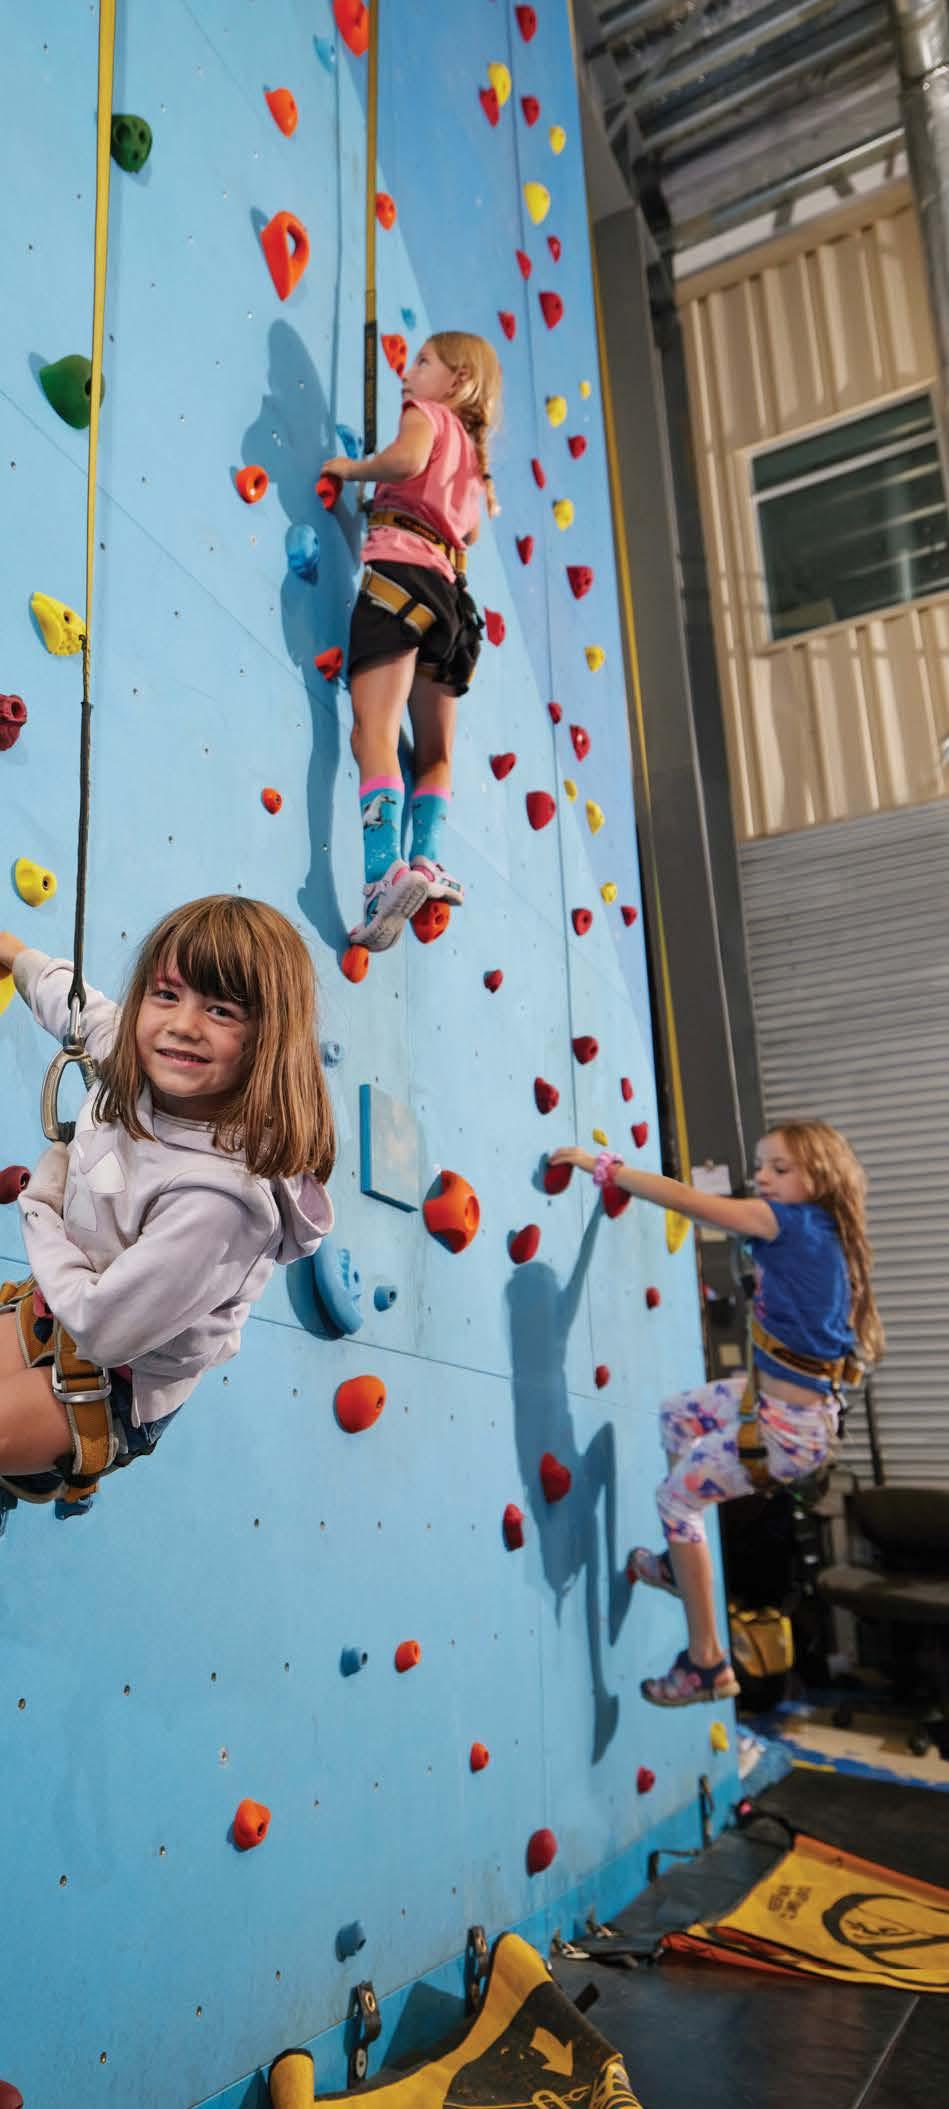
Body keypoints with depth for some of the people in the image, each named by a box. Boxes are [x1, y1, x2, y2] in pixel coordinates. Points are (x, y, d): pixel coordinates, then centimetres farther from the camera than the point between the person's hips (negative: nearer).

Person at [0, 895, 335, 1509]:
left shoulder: (222, 1193, -38)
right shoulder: (137, 1073, -16)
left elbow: (103, 1329, -31)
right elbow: (80, 1006, 10)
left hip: (124, 1386, -7)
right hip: (66, 1305, 7)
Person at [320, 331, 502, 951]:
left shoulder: (426, 412, 10)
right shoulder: (472, 451, 30)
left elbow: (407, 459, -12)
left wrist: (352, 468, 3)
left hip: (401, 571, -8)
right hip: (448, 593, 8)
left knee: (374, 733, -20)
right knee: (435, 751, 14)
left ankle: (386, 874, -36)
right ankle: (428, 860, -2)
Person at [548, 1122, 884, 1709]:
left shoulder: (794, 1222, -20)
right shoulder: (818, 1236, 3)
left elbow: (685, 1199, -21)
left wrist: (602, 1166, -15)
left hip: (787, 1428, -9)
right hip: (775, 1396, 9)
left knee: (677, 1493, 9)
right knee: (677, 1416, 26)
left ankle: (706, 1665, 19)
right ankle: (681, 1563, 39)